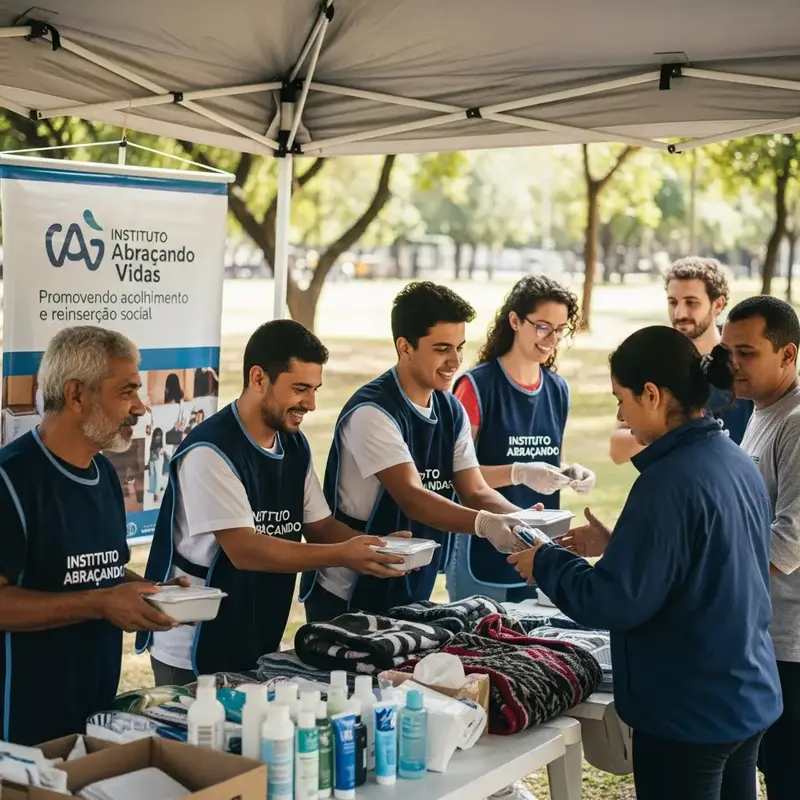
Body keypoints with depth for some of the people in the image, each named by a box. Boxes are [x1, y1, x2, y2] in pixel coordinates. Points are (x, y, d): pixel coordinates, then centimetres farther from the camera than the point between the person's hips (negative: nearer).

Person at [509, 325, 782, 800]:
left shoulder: (670, 481, -24)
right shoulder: (737, 462, 3)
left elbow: (615, 602, -23)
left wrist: (545, 562, -8)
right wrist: (617, 544, 13)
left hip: (689, 712, -8)